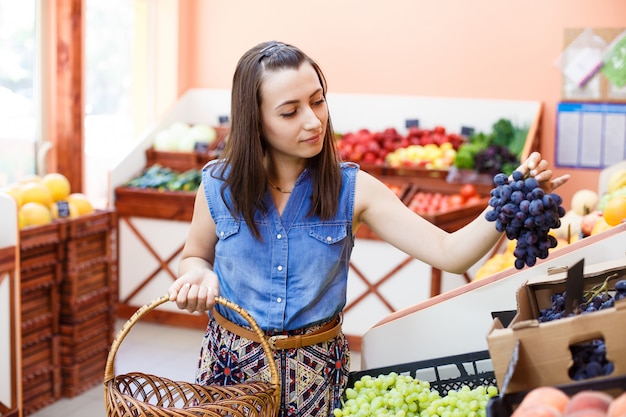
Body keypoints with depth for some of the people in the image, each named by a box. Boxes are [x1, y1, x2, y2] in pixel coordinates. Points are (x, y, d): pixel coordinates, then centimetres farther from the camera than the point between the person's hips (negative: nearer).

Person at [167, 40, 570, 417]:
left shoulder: (353, 189, -12)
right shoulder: (219, 187, -10)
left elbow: (449, 253, -17)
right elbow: (195, 257, 8)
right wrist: (200, 277, -15)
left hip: (318, 367, 0)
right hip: (232, 361, 1)